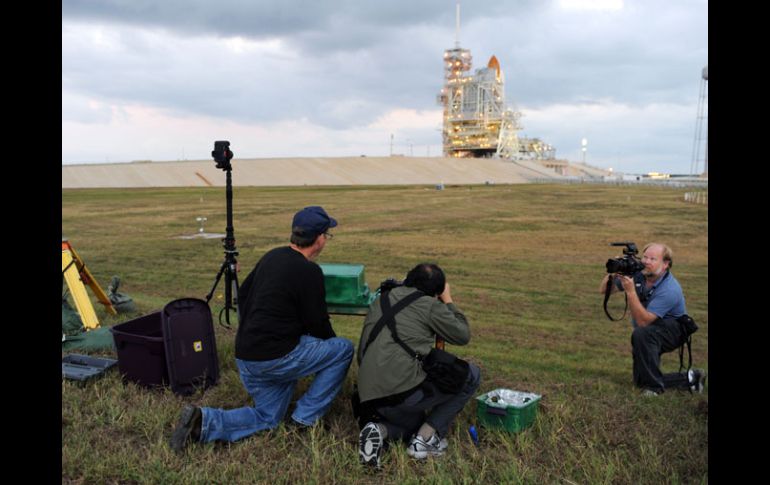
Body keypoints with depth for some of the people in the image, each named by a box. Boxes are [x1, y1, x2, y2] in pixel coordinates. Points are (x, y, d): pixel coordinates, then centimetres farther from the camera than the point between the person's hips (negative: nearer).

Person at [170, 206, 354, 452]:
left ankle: (203, 422, 1)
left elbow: (242, 295, 21)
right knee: (344, 349, 5)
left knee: (267, 418, 23)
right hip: (275, 358, -8)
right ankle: (306, 418, 9)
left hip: (245, 358, 8)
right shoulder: (309, 271, -15)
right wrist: (332, 343, 14)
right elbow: (318, 323, -8)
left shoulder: (272, 256, 10)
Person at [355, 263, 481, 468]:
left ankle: (381, 430, 2)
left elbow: (361, 352, 24)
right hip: (405, 391, -7)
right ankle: (426, 438, 7)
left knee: (415, 421, 35)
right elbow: (463, 335, 12)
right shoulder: (430, 305, 0)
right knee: (471, 375, 12)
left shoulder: (380, 300, 20)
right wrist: (448, 302, 24)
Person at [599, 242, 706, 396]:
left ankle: (654, 386, -23)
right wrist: (612, 273, -26)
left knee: (641, 334, -39)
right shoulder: (637, 274, -11)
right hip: (648, 335, 7)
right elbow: (604, 289, -7)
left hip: (672, 330, -7)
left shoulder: (670, 290, -29)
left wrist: (630, 291, -42)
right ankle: (689, 378, 22)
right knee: (641, 381, 4)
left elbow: (643, 321, -35)